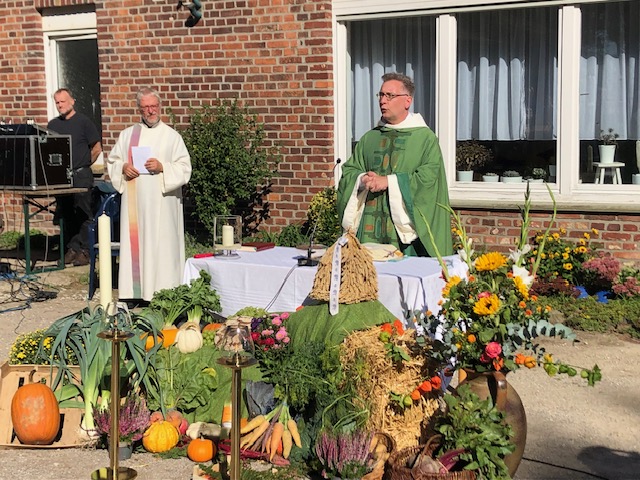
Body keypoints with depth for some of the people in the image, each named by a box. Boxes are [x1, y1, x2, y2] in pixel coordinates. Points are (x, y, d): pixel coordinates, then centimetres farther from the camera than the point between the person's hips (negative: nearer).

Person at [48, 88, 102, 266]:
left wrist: (84, 164, 3)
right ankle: (72, 248, 13)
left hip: (81, 176, -5)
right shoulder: (53, 125, 13)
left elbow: (97, 148, 1)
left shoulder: (83, 121, 0)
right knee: (66, 214, 7)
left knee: (83, 214, -5)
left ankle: (85, 250, -2)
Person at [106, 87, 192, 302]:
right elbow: (112, 162, 15)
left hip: (161, 203, -3)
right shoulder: (127, 134, 14)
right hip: (134, 202, 3)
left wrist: (163, 167, -16)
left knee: (161, 246, -5)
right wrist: (123, 168, -6)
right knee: (135, 243, 2)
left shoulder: (172, 136, 5)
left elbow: (184, 168, -1)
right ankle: (135, 291, 7)